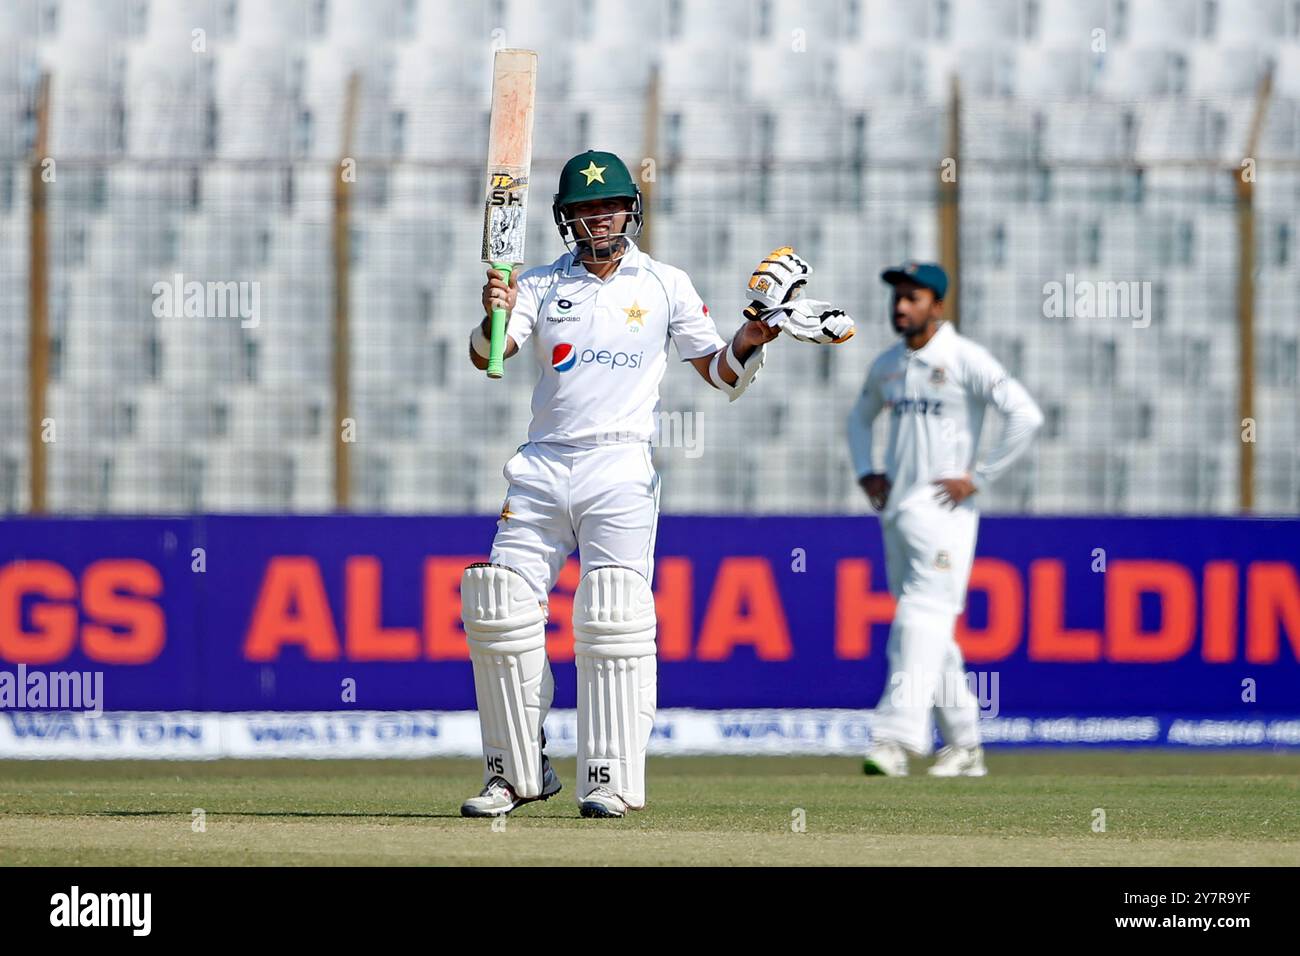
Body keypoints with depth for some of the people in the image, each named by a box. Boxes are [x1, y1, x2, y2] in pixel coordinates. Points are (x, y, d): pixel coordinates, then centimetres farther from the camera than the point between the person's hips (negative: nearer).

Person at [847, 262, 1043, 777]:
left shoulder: (965, 360, -9)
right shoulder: (887, 365, 13)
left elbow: (1025, 415, -16)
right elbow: (860, 418, 31)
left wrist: (978, 478, -15)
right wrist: (866, 473, 14)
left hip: (943, 509, -8)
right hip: (897, 512, 8)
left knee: (923, 619, -17)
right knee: (928, 631, 10)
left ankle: (896, 739, -27)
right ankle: (964, 745, 18)